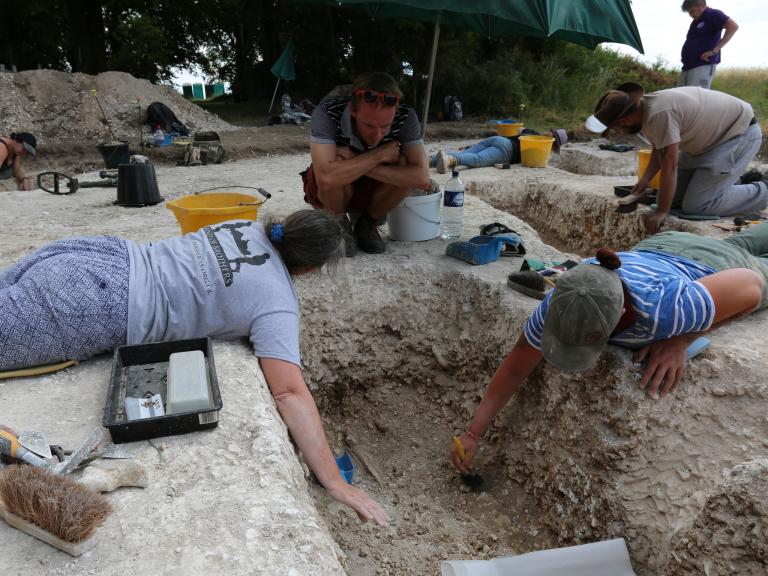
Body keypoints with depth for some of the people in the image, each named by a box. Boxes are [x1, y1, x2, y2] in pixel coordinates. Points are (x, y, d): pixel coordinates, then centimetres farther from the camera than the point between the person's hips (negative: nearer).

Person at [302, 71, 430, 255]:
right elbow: (327, 178, -46)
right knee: (341, 160, -35)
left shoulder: (405, 117, -24)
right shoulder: (327, 113, -32)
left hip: (371, 191, 3)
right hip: (328, 192, -2)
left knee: (404, 165, -27)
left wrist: (358, 165, -36)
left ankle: (367, 224, -1)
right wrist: (379, 154, -35)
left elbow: (422, 178, -33)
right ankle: (339, 224, -5)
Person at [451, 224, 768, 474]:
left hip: (715, 269, -4)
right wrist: (472, 434, -26)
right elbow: (515, 366, -27)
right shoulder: (558, 305, -39)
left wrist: (680, 340, -40)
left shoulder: (663, 310, -53)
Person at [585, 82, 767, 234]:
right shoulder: (646, 108, -5)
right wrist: (645, 179, -3)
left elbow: (669, 166, -32)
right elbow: (659, 150, 10)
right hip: (708, 139, 9)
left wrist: (661, 211, -26)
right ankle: (732, 180, 25)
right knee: (673, 197, 6)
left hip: (741, 133, -9)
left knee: (695, 205, -16)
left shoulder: (660, 114, -34)